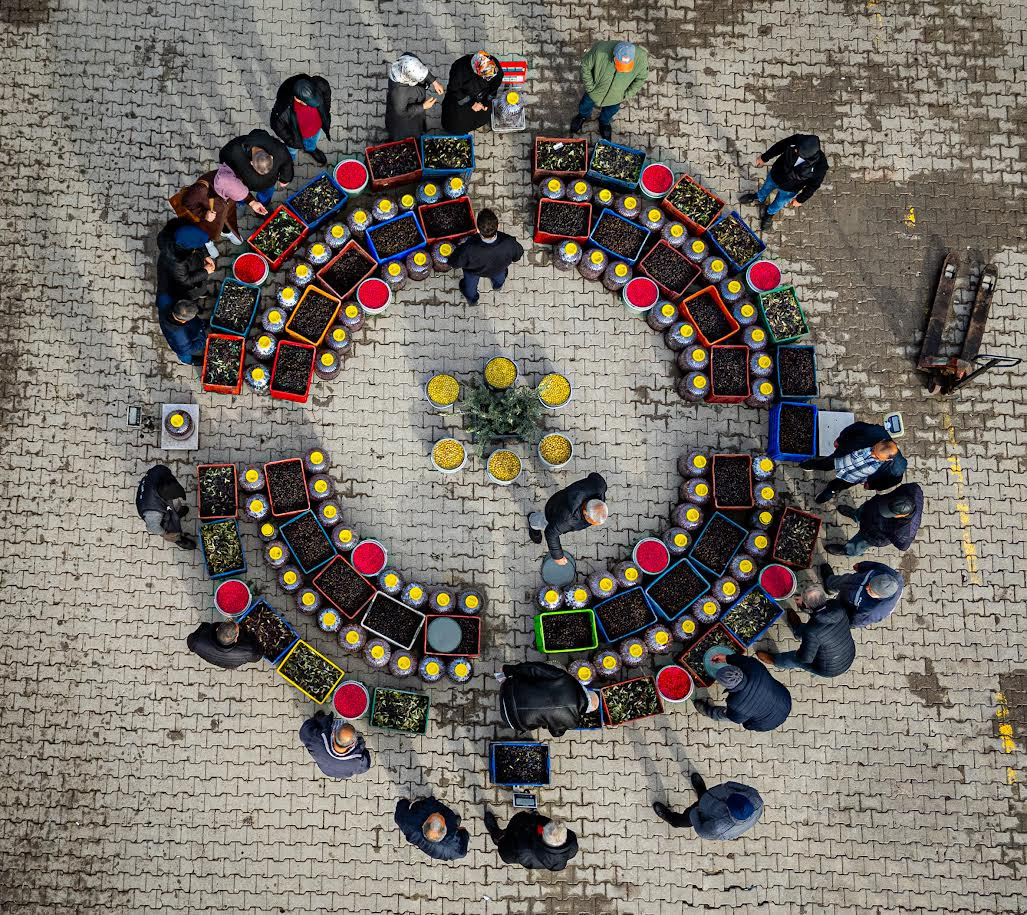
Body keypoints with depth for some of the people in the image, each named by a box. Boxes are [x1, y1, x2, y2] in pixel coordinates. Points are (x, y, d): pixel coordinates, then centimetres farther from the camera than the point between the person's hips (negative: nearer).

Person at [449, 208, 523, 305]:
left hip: (474, 272, -1)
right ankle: (498, 285, 72)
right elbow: (518, 255, -19)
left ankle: (472, 299, 65)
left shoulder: (469, 249, -47)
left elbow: (455, 263, -26)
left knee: (470, 281, 36)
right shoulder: (509, 243, -42)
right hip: (498, 270, 1)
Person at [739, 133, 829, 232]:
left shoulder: (820, 165, -39)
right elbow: (780, 146, -13)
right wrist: (764, 157, 1)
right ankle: (759, 197, 68)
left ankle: (770, 213, 62)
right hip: (774, 175, 2)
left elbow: (813, 185, -19)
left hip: (789, 190, -1)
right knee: (765, 188, 33)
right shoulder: (797, 140, -36)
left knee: (778, 204, 28)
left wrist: (800, 200, -7)